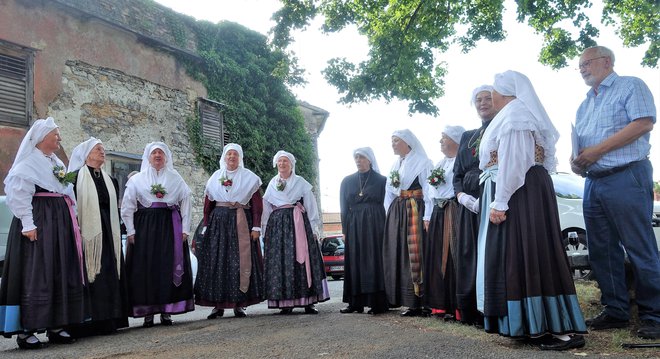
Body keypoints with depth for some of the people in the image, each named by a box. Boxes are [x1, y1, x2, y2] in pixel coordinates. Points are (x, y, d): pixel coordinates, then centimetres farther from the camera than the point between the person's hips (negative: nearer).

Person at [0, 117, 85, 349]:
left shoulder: (58, 164, 19)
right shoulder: (27, 163, -5)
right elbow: (19, 197, -13)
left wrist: (71, 223, 15)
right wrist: (28, 224, -20)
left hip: (61, 224, 8)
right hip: (39, 223, -8)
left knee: (62, 275, 8)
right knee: (35, 276, -8)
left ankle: (55, 326, 15)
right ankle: (25, 330, -1)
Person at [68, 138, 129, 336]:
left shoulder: (110, 180, 19)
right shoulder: (76, 177, 1)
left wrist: (116, 234, 15)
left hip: (108, 236, 5)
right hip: (86, 234, -5)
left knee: (108, 276, 2)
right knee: (88, 276, -7)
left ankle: (107, 321, 6)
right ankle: (87, 324, -2)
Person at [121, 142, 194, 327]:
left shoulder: (176, 179, 12)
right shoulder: (136, 180, 10)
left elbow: (185, 203, 8)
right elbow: (127, 207, 7)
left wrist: (185, 229, 0)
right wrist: (131, 231, -2)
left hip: (170, 227, 0)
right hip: (145, 227, 0)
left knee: (169, 268, -2)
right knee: (145, 269, -3)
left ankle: (166, 311, 5)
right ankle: (148, 313, 3)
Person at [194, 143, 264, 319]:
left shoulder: (249, 177, 6)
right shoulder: (215, 177, 13)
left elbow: (257, 203, 1)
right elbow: (208, 203, 12)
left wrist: (256, 227, -7)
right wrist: (206, 226, 5)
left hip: (241, 223, -2)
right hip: (218, 222, 2)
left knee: (240, 262, -3)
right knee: (216, 262, -2)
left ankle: (239, 304, 3)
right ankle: (218, 304, 3)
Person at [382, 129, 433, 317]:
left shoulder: (422, 162, -4)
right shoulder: (394, 165, 18)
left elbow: (429, 191, -10)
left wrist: (427, 217, -17)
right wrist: (390, 215, 12)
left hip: (414, 212, -7)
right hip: (396, 214, 7)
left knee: (415, 255, -7)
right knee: (398, 255, 6)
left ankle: (418, 302, -3)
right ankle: (402, 298, 13)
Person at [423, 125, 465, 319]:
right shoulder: (440, 164, 21)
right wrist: (428, 217, 19)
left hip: (454, 214, -9)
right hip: (438, 214, 9)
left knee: (453, 258, -8)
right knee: (437, 258, 9)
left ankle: (457, 307, -3)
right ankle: (441, 305, 16)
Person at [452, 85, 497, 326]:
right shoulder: (467, 137, 23)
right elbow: (457, 173, 19)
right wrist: (461, 195, -2)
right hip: (470, 204, 6)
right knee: (470, 256, 3)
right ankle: (472, 311, 9)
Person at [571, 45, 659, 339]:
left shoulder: (630, 86, 1)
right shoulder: (585, 105, 23)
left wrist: (598, 150, -16)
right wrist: (576, 158, 3)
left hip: (626, 178, -8)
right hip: (593, 181, 8)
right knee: (601, 250, 8)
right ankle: (615, 311, 17)